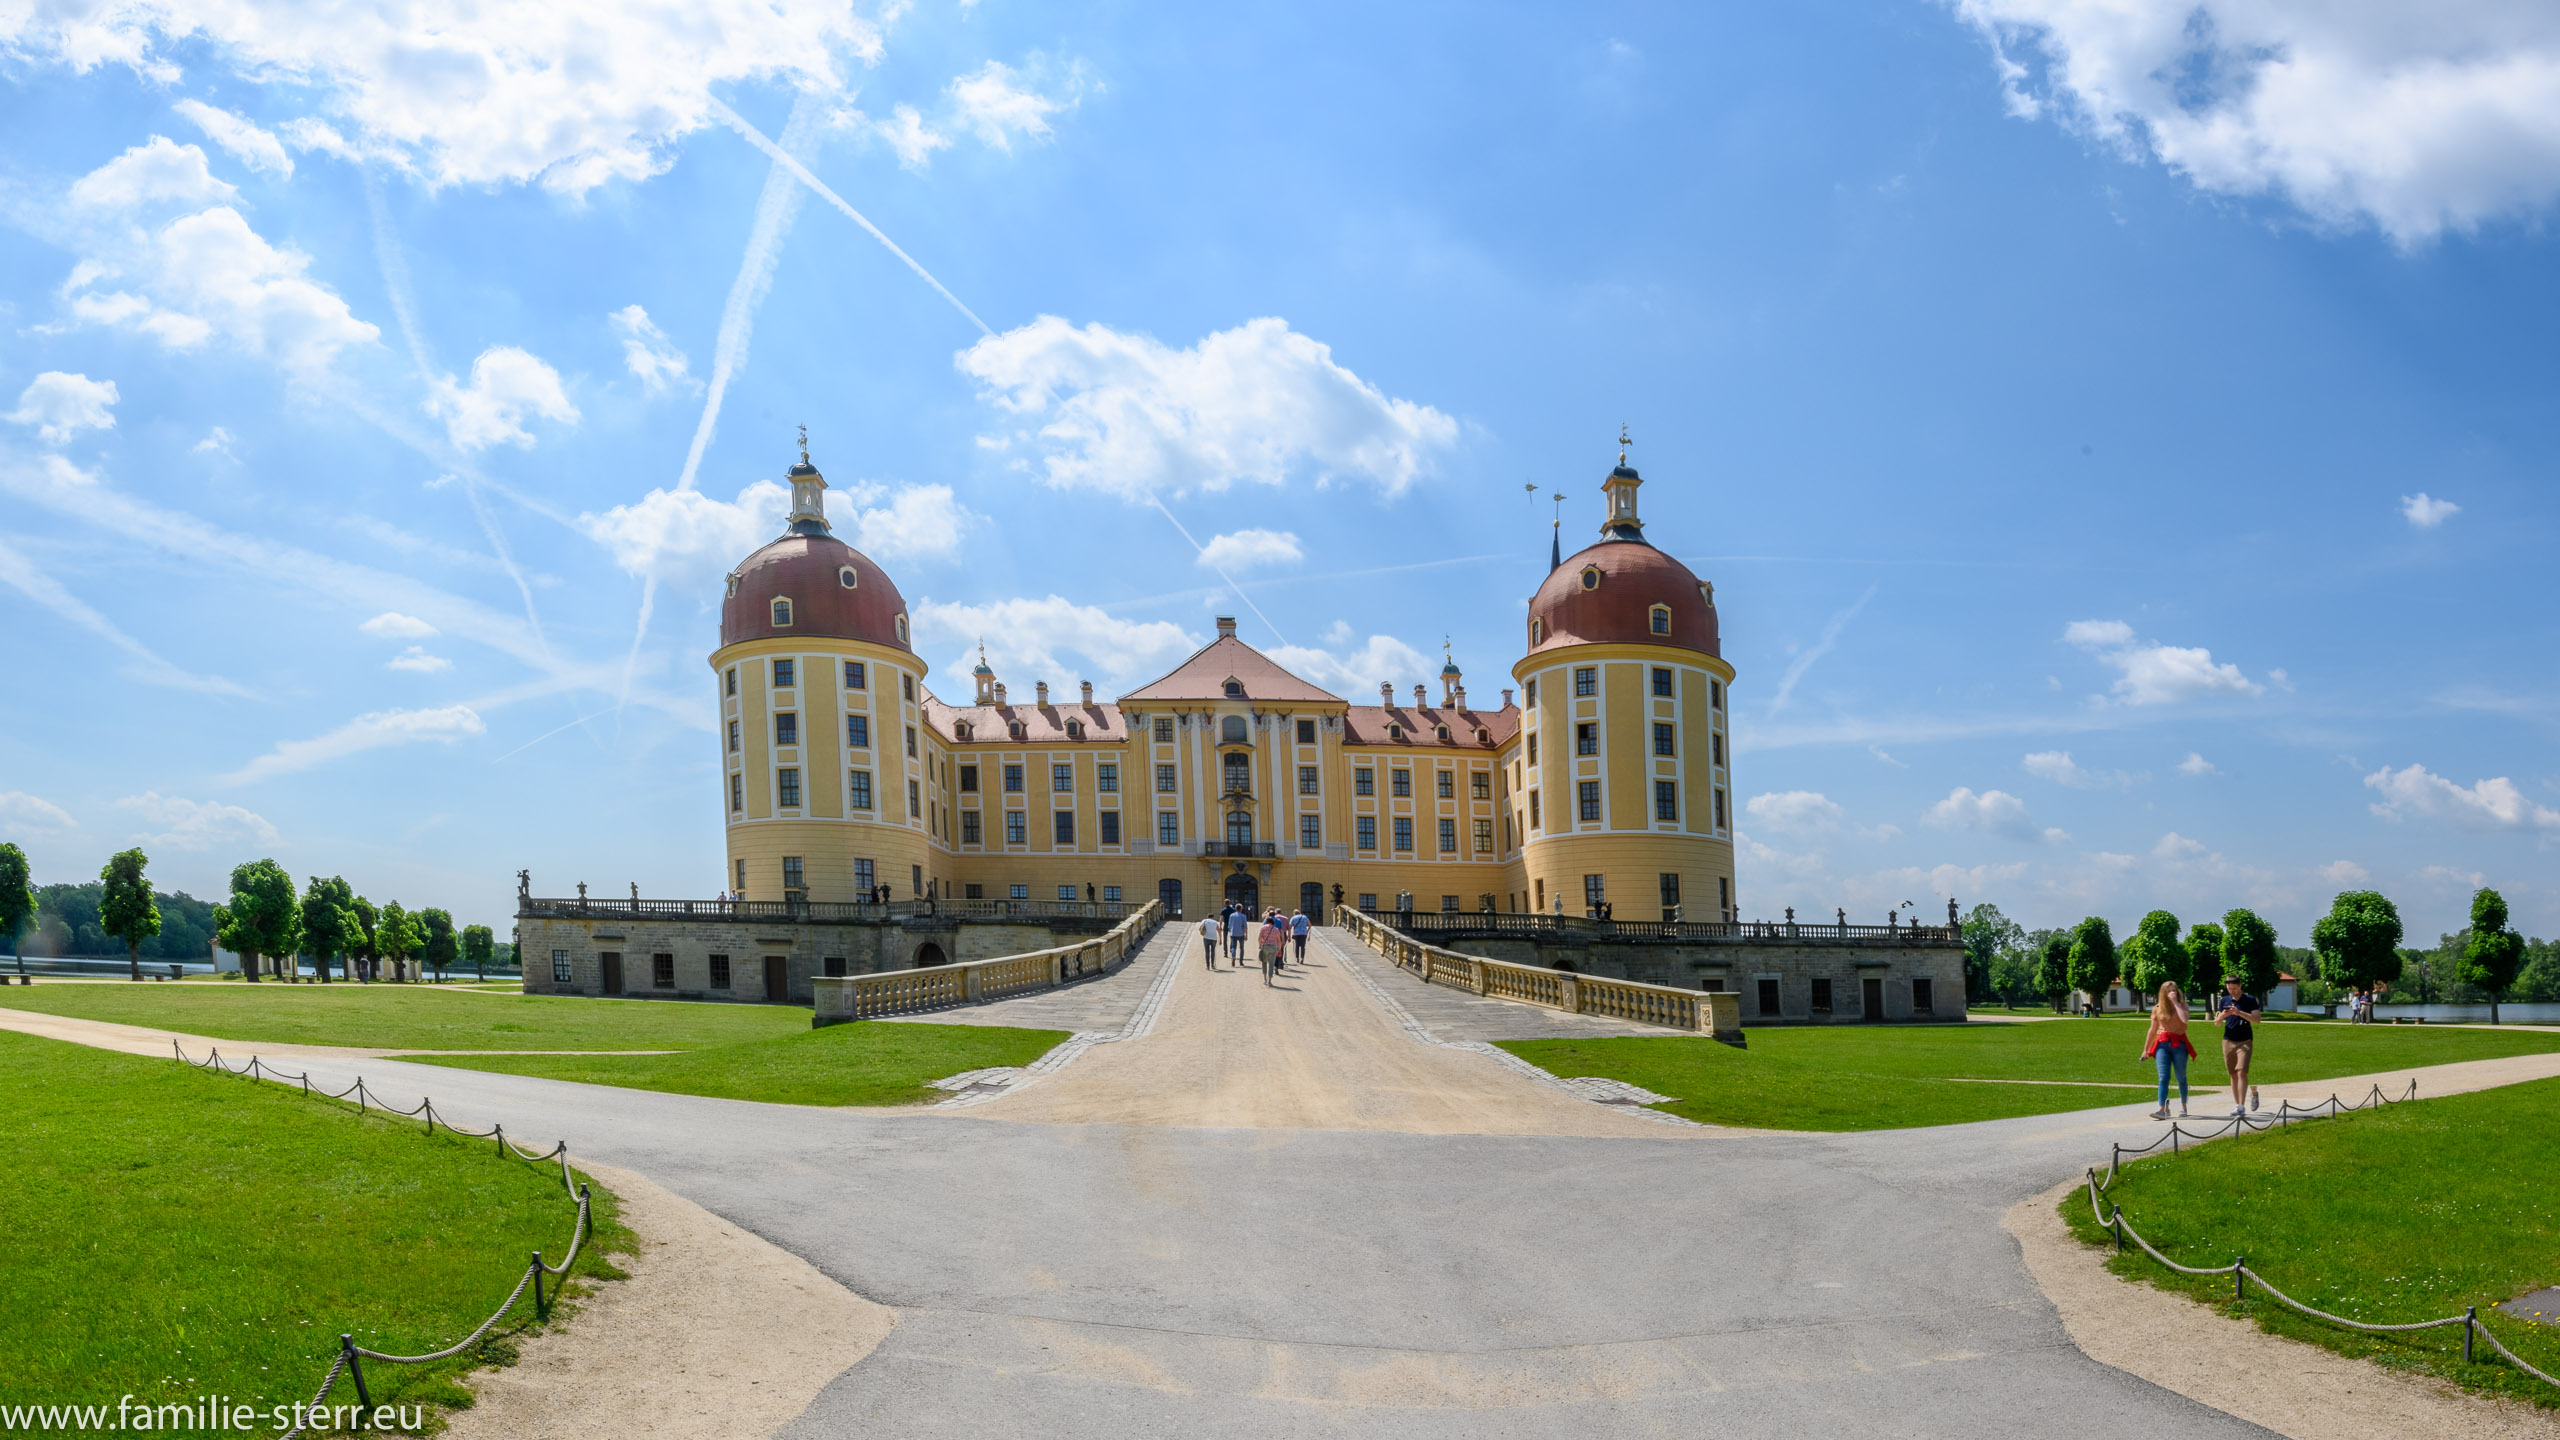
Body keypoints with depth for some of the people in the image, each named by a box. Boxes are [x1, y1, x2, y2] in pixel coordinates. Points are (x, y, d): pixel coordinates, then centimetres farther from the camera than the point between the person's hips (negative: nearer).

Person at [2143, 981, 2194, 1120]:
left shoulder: (2182, 1006, 4)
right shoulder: (2157, 1008, 8)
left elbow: (2184, 1019, -18)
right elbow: (2153, 1029, 14)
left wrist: (2175, 1002, -12)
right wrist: (2146, 1049, 15)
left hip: (2179, 1044, 0)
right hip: (2162, 1044, 0)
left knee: (2181, 1077, 10)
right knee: (2163, 1077, -11)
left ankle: (2183, 1105, 30)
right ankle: (2162, 1110, -19)